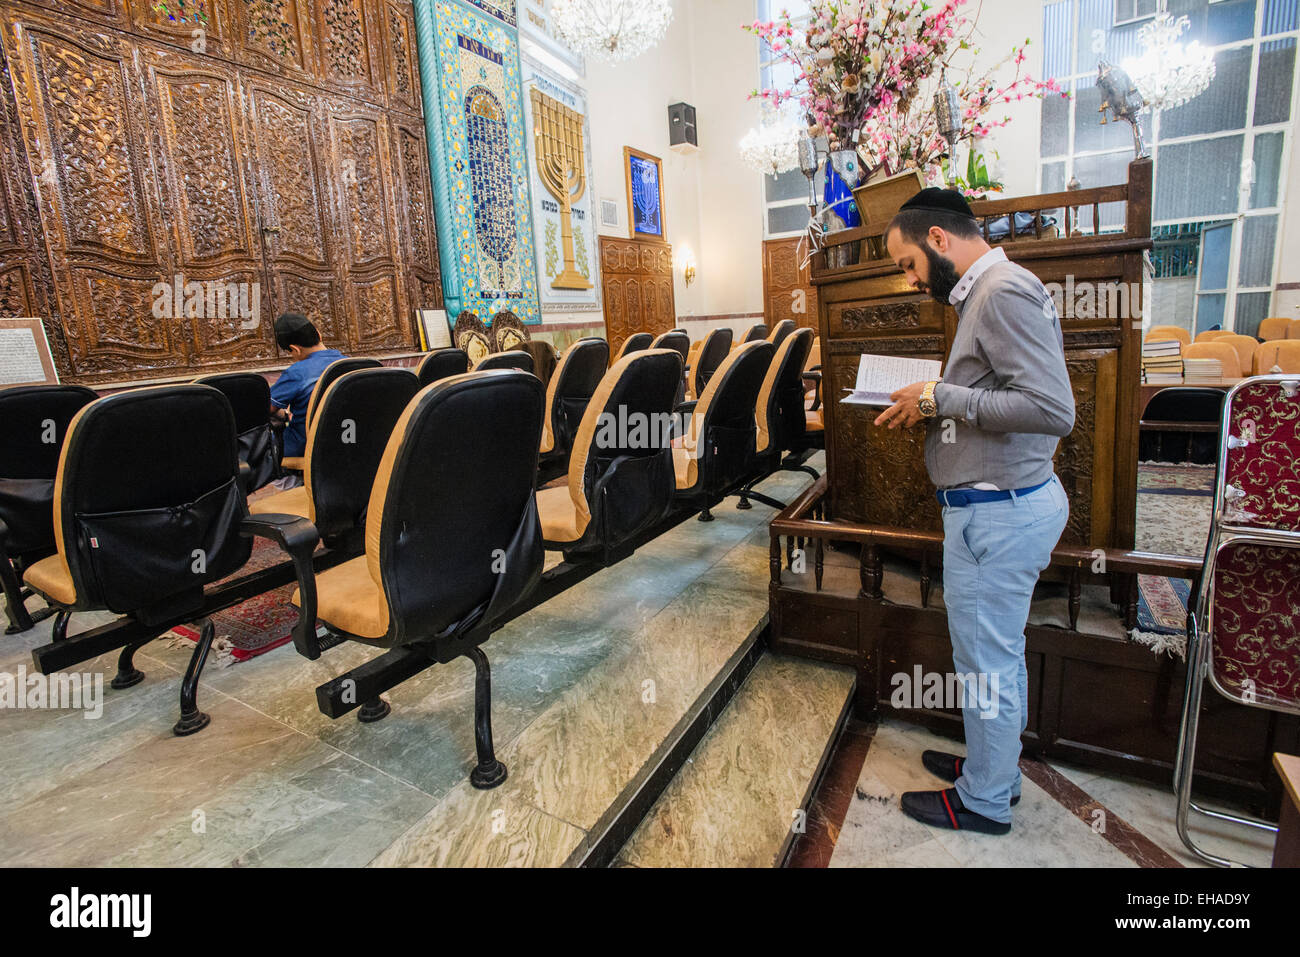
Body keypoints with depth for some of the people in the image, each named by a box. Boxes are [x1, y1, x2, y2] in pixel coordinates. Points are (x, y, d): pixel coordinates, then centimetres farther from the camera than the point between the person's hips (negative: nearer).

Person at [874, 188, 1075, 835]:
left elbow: (1052, 409, -26)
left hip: (997, 512, -10)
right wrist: (933, 408, 6)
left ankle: (983, 801, 25)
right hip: (1003, 503, 10)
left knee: (985, 659, 5)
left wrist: (941, 397, -20)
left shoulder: (1005, 292, -17)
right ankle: (995, 764, 41)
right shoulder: (985, 292, 15)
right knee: (1000, 651, 22)